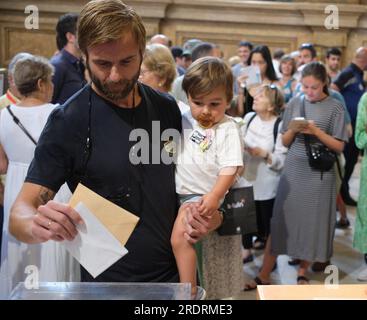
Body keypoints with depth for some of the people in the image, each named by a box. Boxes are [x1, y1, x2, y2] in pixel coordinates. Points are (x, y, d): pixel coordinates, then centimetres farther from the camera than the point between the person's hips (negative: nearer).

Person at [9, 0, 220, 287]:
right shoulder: (67, 121, -16)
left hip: (176, 272, 4)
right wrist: (35, 225, -39)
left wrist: (206, 213, -9)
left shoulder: (168, 109, -3)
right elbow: (22, 210, -16)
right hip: (110, 282, -4)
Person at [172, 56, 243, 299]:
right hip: (178, 190, 8)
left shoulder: (227, 129, -10)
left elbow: (229, 168, -15)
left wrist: (215, 196, -25)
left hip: (203, 194, -8)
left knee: (179, 236, -21)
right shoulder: (185, 120, 7)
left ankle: (189, 291, -11)